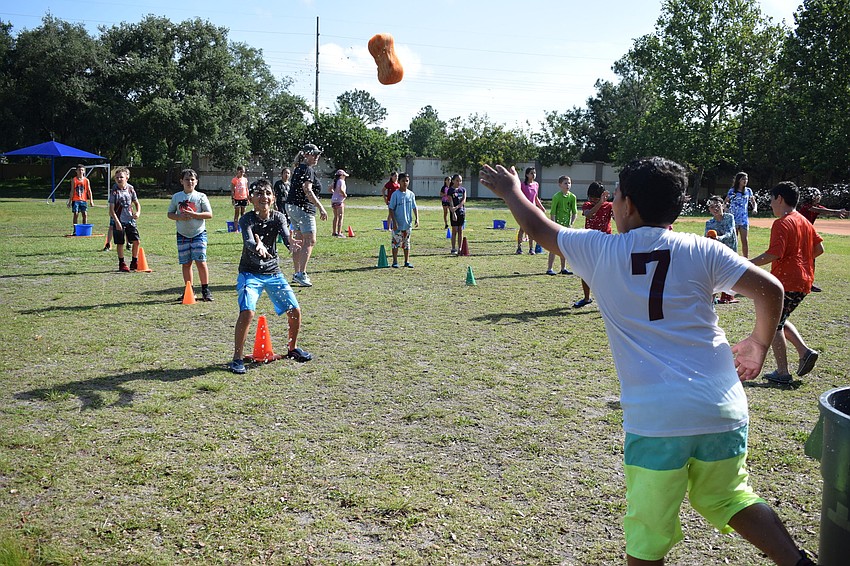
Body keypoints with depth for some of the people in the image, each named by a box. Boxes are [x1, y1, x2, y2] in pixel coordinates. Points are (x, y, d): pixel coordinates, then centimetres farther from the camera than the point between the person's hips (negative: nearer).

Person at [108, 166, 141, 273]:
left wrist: (138, 212, -4)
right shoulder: (114, 191, -8)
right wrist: (117, 222, -16)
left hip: (130, 220, 3)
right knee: (120, 243, 4)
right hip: (119, 221, -3)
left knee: (137, 241, 0)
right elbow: (111, 209, -9)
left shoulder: (130, 189, 4)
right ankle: (122, 264, 16)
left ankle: (134, 262, 16)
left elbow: (137, 203, 16)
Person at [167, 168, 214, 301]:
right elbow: (170, 213, 11)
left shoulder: (201, 196, 0)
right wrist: (180, 217, -10)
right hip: (182, 234, 3)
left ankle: (205, 290, 1)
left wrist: (193, 214, -17)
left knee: (201, 262, -9)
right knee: (185, 263, 7)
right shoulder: (176, 197, 8)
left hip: (199, 233, -3)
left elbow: (209, 214, -4)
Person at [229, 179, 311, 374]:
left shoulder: (278, 217, -4)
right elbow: (248, 241, -32)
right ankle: (237, 358, -8)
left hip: (274, 272, 4)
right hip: (250, 273, -4)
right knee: (247, 312, -22)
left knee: (294, 311, 1)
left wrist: (291, 243, -46)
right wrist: (257, 246, -56)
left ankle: (292, 348, 27)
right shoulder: (247, 219, -14)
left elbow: (286, 236, -21)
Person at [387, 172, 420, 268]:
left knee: (406, 243, 11)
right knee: (396, 242, 2)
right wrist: (394, 222, -14)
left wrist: (417, 219, 0)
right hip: (398, 224, -4)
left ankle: (407, 261, 18)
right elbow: (391, 209, -8)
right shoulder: (395, 194, -8)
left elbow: (414, 208, 11)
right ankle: (395, 262, 11)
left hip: (408, 223, 4)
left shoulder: (411, 194, 4)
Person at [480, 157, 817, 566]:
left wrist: (511, 191, 34)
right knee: (728, 499, 26)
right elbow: (770, 289, -2)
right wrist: (760, 342, 16)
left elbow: (538, 228, 16)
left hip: (654, 420, -3)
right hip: (722, 408, 3)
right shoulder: (700, 250, 3)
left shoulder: (600, 251, 1)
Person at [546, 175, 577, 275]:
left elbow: (574, 212, 7)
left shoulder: (572, 197, 3)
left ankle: (563, 268, 20)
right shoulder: (556, 197, -10)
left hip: (567, 225, 5)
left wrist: (571, 224, -4)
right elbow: (552, 213, -10)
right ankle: (550, 269, 0)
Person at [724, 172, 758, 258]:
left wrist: (755, 208, -8)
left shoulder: (748, 190, 6)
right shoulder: (732, 191, -1)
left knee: (745, 241, 0)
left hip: (744, 220, 2)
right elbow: (724, 203, 4)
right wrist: (726, 205, -18)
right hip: (733, 219, -2)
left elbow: (753, 202, 12)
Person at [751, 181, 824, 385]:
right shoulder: (804, 221, 13)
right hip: (804, 282, 9)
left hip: (786, 282, -9)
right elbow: (819, 248, 16)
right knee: (779, 320, 22)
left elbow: (774, 254, -24)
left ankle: (782, 372, 4)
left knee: (773, 325, 1)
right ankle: (805, 351, 8)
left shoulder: (782, 223, -14)